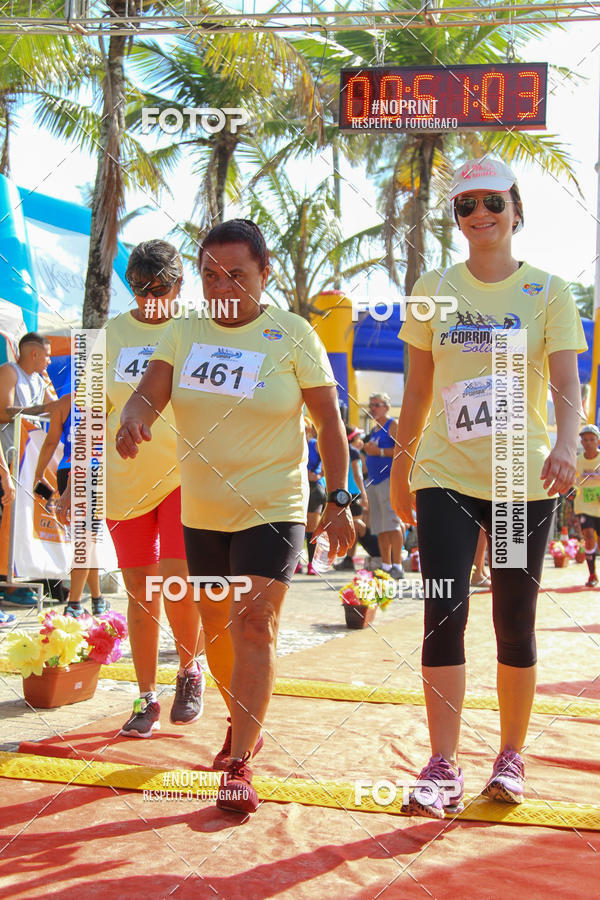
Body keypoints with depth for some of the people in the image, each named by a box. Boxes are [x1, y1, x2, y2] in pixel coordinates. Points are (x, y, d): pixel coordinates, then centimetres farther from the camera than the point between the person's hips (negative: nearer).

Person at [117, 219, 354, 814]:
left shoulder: (292, 335, -6)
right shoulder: (184, 333, 3)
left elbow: (328, 419, -5)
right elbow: (148, 394, -5)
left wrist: (338, 501, -9)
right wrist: (133, 420, -30)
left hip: (273, 509, -4)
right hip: (201, 512, 5)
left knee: (254, 623, -14)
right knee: (216, 626, 14)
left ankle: (239, 764, -9)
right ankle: (243, 725, 37)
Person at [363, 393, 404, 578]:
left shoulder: (393, 425, -3)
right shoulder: (374, 429, 22)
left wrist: (379, 451, -16)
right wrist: (367, 448, 14)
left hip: (389, 478, -9)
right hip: (374, 480, 9)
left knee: (391, 523, -14)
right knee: (379, 526, 7)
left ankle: (397, 566, -15)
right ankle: (385, 566, 11)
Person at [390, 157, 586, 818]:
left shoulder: (547, 292, 2)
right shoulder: (433, 291, 7)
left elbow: (566, 383, -8)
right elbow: (418, 391, 12)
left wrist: (565, 443, -27)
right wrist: (399, 469, 14)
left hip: (524, 481, -1)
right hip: (445, 477, 1)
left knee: (515, 626, 7)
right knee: (443, 617, -7)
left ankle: (510, 758, 23)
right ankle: (443, 769, 0)